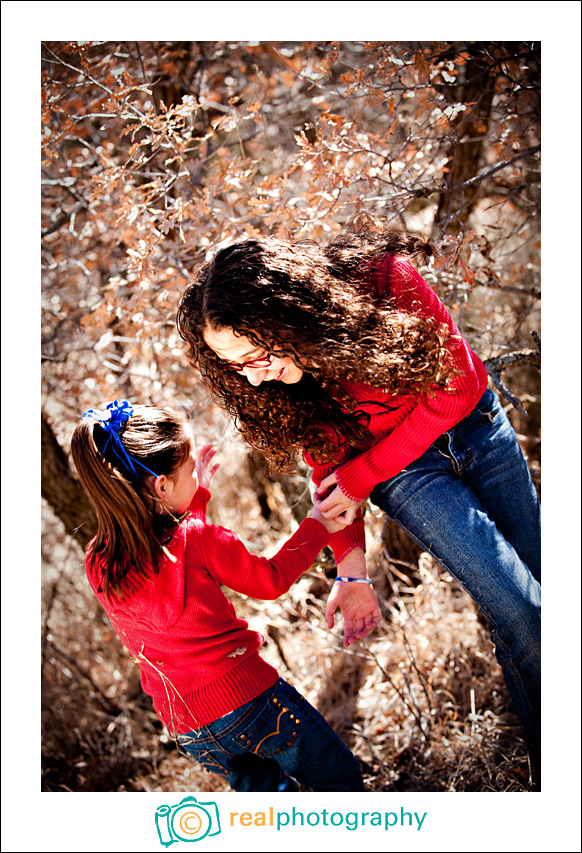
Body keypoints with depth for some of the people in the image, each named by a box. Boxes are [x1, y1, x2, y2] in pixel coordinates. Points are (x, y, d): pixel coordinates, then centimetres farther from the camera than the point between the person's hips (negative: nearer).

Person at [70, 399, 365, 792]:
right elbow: (271, 579, -3)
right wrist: (318, 526, 10)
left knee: (262, 788, 29)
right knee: (340, 778, 15)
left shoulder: (99, 564, -5)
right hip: (247, 699, -6)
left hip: (185, 728, 6)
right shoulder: (196, 540, -22)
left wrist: (198, 494, 20)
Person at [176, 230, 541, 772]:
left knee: (537, 582, 11)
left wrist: (361, 477, -18)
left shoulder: (383, 278, -28)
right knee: (522, 616, -12)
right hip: (406, 475, -1)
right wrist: (351, 571, -15)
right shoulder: (268, 383, -19)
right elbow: (330, 466, -8)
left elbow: (454, 387, -20)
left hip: (474, 426, 1)